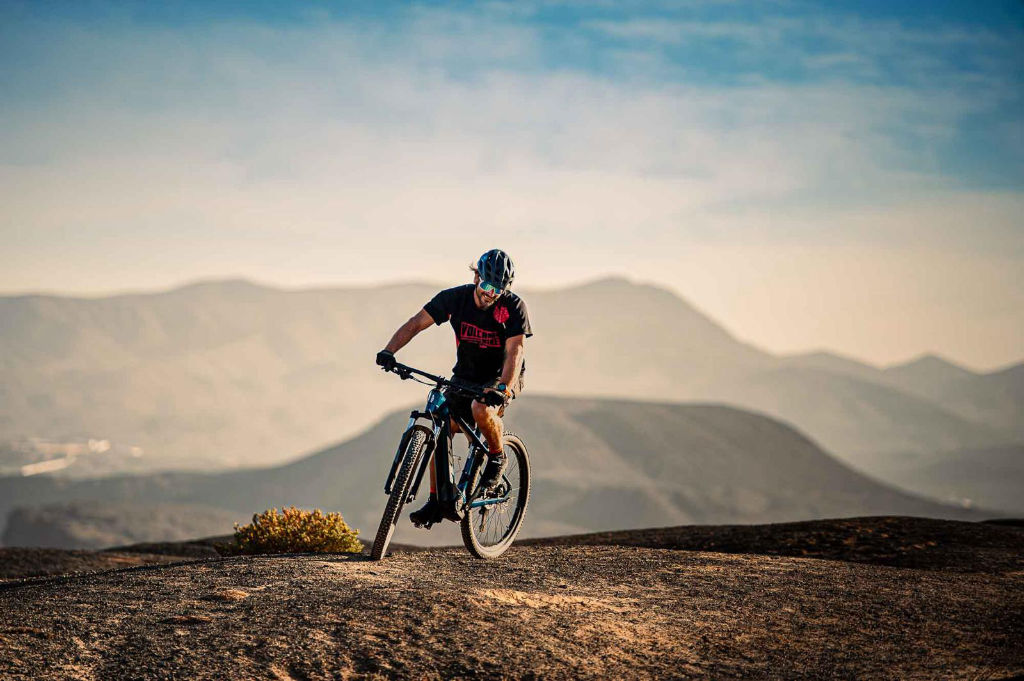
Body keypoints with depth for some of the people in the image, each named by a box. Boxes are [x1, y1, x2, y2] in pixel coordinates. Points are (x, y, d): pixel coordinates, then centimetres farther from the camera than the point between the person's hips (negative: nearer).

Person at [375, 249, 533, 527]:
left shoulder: (514, 307, -21)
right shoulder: (455, 298, -13)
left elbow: (514, 352, -29)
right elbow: (416, 323, -14)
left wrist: (503, 389, -45)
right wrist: (389, 350, -30)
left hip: (501, 378, -4)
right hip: (465, 376, 4)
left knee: (481, 408, -35)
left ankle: (497, 457, -6)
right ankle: (436, 500, -1)